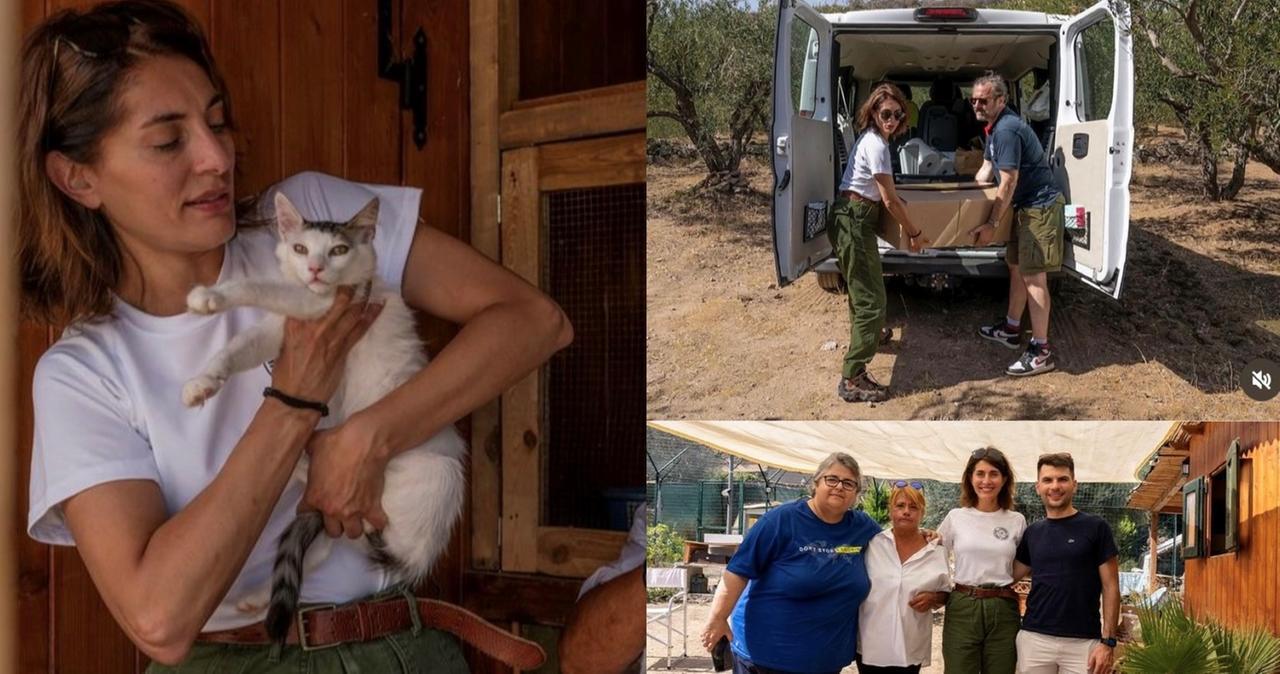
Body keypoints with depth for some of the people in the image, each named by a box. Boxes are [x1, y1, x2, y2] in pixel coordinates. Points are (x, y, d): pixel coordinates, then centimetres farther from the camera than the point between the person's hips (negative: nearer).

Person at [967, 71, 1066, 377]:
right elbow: (986, 170, 23)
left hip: (1040, 206, -11)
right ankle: (1011, 329, 33)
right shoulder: (994, 128, 12)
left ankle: (1041, 351, -10)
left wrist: (991, 224, -20)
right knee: (1016, 265, 19)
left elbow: (1008, 183, -23)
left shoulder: (1007, 130, -22)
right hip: (1026, 205, 11)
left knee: (1033, 275, -11)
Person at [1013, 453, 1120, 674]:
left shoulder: (1096, 527, -1)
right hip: (1034, 639, 3)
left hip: (1083, 642, -3)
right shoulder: (1032, 533, 10)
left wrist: (1108, 641, -9)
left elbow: (1110, 587, -2)